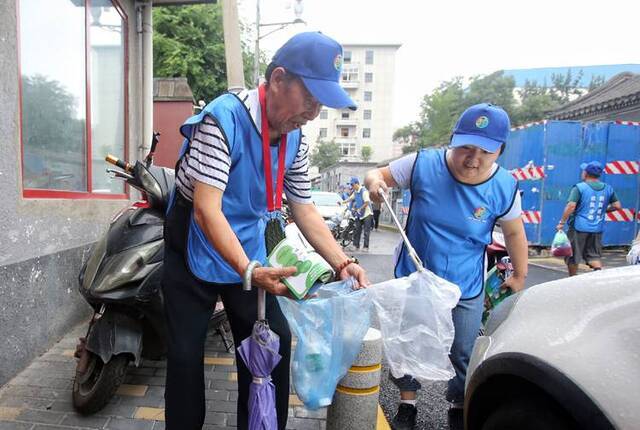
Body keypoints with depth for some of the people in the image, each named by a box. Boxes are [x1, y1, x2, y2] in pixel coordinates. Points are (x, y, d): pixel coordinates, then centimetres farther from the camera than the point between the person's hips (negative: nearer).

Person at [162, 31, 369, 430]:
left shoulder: (296, 141, -3)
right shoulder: (224, 118, -24)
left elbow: (304, 209, 2)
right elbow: (206, 209, -30)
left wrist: (342, 263, -9)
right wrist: (249, 272, -40)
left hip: (251, 255, 6)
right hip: (196, 252, -5)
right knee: (186, 355, 4)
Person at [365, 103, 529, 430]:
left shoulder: (504, 187, -14)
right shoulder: (423, 164, -18)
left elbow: (514, 233, 2)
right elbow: (379, 174, -7)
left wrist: (520, 275, 9)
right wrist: (374, 182, -30)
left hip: (466, 290, 1)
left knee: (464, 354, 17)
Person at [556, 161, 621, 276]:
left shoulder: (579, 187, -10)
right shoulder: (608, 189, 7)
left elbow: (571, 206, -20)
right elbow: (617, 205, 11)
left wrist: (562, 222, -15)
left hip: (579, 227, -5)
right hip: (597, 229, 5)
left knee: (572, 256, 8)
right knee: (594, 255, 14)